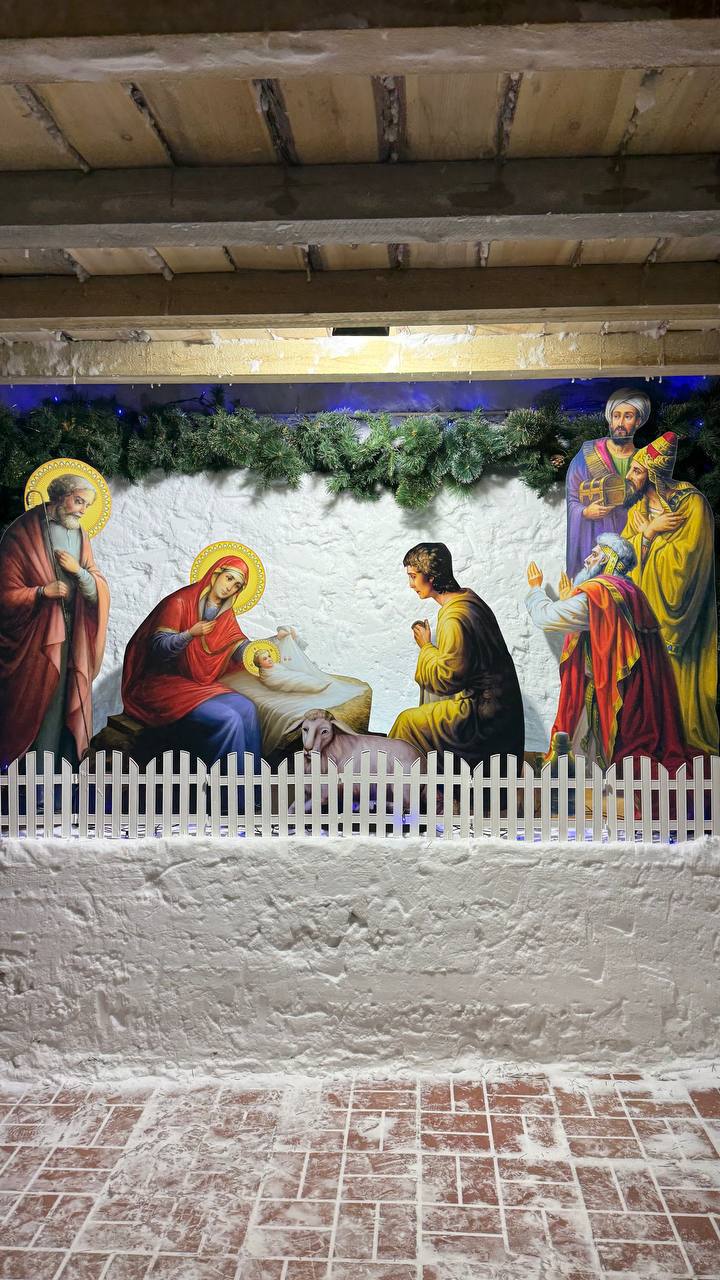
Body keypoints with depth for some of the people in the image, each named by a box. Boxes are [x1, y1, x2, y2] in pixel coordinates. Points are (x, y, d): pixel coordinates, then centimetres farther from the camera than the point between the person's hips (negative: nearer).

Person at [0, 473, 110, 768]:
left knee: (64, 705, 5)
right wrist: (42, 592, -22)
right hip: (34, 640, -4)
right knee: (31, 708, -1)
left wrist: (80, 571, -11)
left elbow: (100, 591, 7)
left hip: (71, 641, 5)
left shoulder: (80, 537, 12)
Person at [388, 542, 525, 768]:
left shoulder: (454, 620, -25)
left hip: (483, 713, -10)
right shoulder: (468, 598, 7)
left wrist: (426, 647, -5)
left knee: (407, 722, -2)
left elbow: (446, 679, -17)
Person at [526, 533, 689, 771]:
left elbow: (546, 617, -13)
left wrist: (535, 588, 6)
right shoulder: (630, 594, 14)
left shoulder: (597, 593, -14)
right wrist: (569, 601, 30)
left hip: (603, 696, -9)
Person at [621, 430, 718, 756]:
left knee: (677, 677, 0)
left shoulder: (691, 503, -12)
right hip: (646, 606, 6)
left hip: (676, 610, -6)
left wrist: (647, 534, -9)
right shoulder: (638, 509, 9)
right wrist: (650, 530, -14)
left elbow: (683, 560, -18)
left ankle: (690, 739, 15)